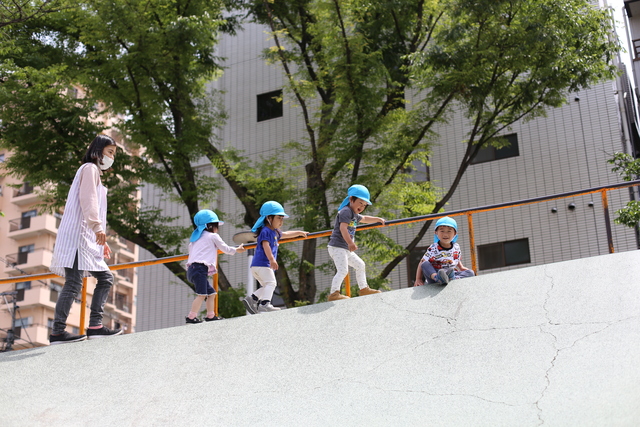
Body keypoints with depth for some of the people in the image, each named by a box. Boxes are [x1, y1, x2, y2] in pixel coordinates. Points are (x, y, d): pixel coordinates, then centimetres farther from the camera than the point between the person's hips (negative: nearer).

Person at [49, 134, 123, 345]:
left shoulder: (95, 173, 28)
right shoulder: (90, 169, -1)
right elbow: (87, 199, -17)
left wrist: (101, 241, 24)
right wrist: (97, 226, -30)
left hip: (88, 239, 10)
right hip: (78, 234, -10)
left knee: (105, 278, 8)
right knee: (74, 282, -16)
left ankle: (95, 325, 3)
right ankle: (58, 331, -18)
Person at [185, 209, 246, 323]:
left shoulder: (195, 238, 25)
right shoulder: (213, 236, 4)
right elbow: (225, 248, 12)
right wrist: (236, 250, 29)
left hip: (192, 267, 9)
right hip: (200, 268, -9)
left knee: (211, 292, 16)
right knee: (201, 294, -15)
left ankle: (210, 315, 17)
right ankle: (191, 317, -22)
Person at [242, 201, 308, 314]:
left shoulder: (275, 232, 22)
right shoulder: (265, 231, -10)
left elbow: (286, 234, 42)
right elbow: (265, 245, -25)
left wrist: (299, 233, 51)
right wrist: (272, 259, -37)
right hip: (262, 263, -10)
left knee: (267, 286, 18)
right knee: (270, 283, -22)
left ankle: (251, 299, 14)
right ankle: (265, 304, -36)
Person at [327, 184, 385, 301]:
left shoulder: (355, 215, 20)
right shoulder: (346, 211, -13)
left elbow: (364, 219, 42)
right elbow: (343, 227, -28)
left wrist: (378, 219, 46)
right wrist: (350, 243, -37)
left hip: (346, 249, 11)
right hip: (337, 247, -11)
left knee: (360, 265, 20)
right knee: (343, 270, -22)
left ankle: (363, 288, 33)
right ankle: (334, 294, -28)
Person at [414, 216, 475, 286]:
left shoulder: (456, 247, 7)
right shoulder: (433, 249, -8)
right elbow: (422, 263, -8)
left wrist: (461, 267, 9)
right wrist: (418, 279, -15)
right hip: (434, 274, -4)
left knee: (470, 273, -16)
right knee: (425, 264, -27)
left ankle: (452, 278, -45)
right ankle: (437, 278, -56)